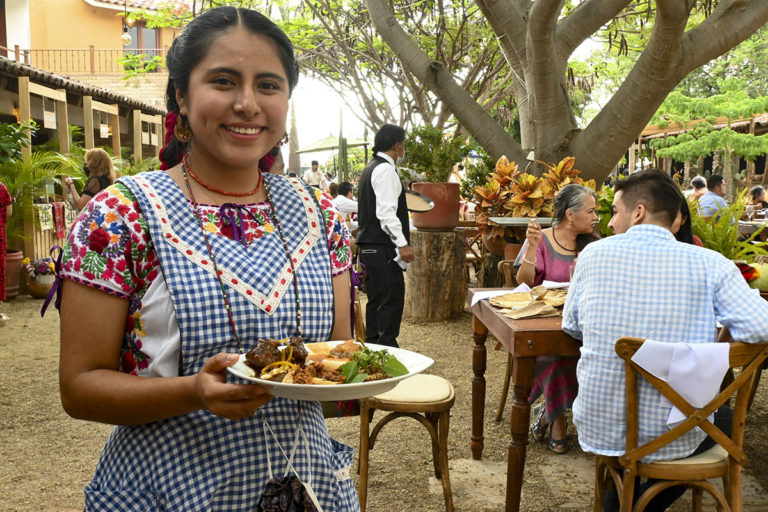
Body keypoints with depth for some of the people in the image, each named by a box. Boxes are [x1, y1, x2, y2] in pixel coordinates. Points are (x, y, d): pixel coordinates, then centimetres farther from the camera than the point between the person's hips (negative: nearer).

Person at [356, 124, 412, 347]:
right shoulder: (385, 169, -13)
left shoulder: (371, 168, 19)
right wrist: (402, 244, -22)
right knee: (392, 298, -7)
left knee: (377, 298, 14)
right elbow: (386, 212, -21)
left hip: (370, 245, 10)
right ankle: (387, 346, -3)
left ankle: (372, 345, 20)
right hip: (382, 247, -10)